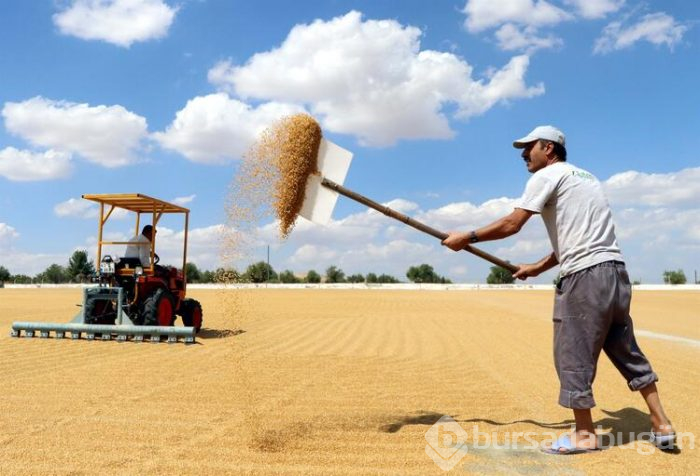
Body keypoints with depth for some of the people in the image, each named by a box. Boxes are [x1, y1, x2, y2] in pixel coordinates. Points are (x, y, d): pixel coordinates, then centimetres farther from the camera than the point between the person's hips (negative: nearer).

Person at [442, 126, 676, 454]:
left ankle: (584, 434, 11)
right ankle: (661, 426, 23)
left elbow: (511, 224, -10)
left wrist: (466, 237, -1)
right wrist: (537, 268, 25)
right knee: (626, 350, 17)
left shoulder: (547, 175, -2)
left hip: (585, 276, -9)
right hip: (614, 271, 9)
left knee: (573, 353, 1)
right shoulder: (585, 177, 24)